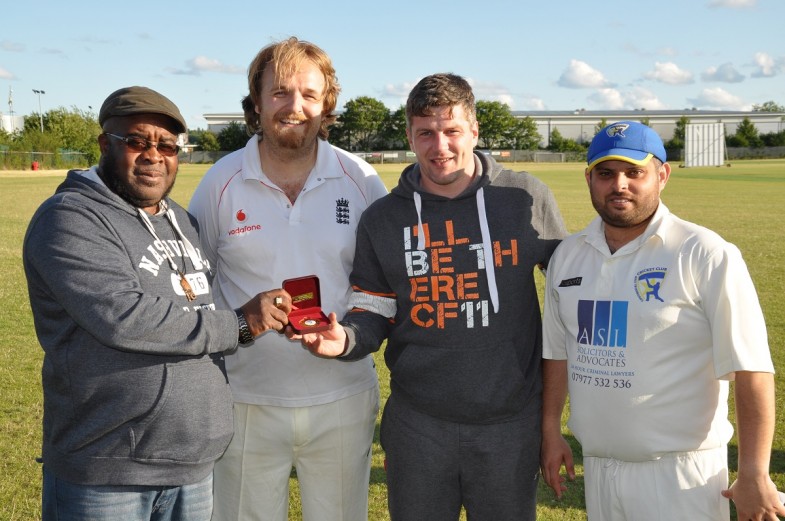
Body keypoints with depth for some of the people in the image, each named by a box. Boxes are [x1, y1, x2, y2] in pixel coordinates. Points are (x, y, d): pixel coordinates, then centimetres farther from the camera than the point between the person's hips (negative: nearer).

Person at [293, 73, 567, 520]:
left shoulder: (528, 199, -4)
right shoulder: (383, 218, 1)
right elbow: (374, 315, 4)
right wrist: (346, 339, -20)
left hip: (511, 421, -1)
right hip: (418, 423, 1)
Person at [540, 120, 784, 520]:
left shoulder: (706, 255, -12)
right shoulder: (568, 255, 6)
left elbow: (750, 368, -15)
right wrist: (551, 431, 12)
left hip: (679, 471, -5)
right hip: (597, 464, 5)